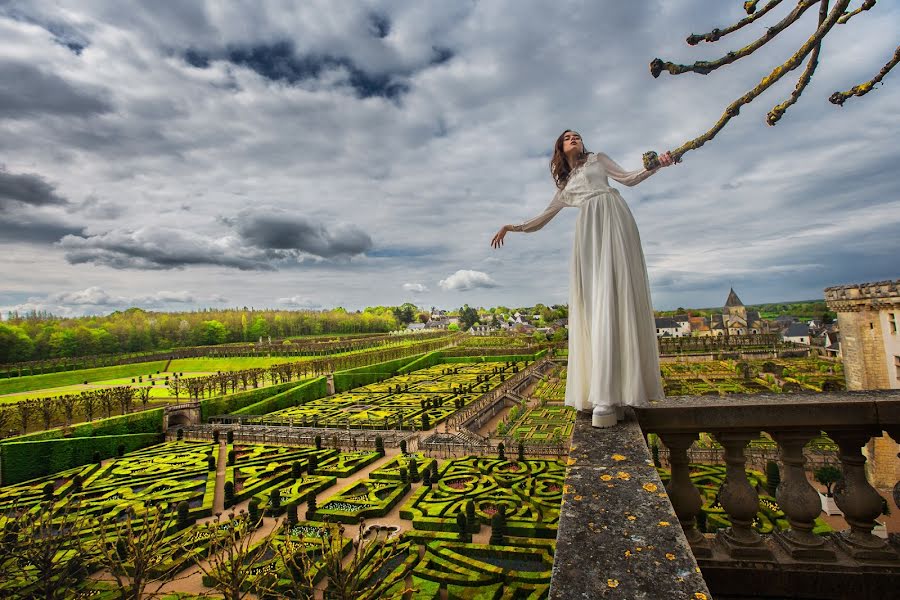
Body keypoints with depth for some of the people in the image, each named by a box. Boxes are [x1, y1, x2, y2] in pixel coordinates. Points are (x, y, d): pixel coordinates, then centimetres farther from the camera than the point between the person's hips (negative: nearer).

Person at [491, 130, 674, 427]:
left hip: (613, 217, -3)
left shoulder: (597, 158, 29)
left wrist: (656, 165, 0)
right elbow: (541, 219, 31)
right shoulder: (564, 187, 33)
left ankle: (612, 394, -25)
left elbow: (628, 178, 17)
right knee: (594, 301, -11)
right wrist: (510, 227, 23)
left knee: (616, 296, -17)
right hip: (589, 229, 3)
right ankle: (605, 393, -11)